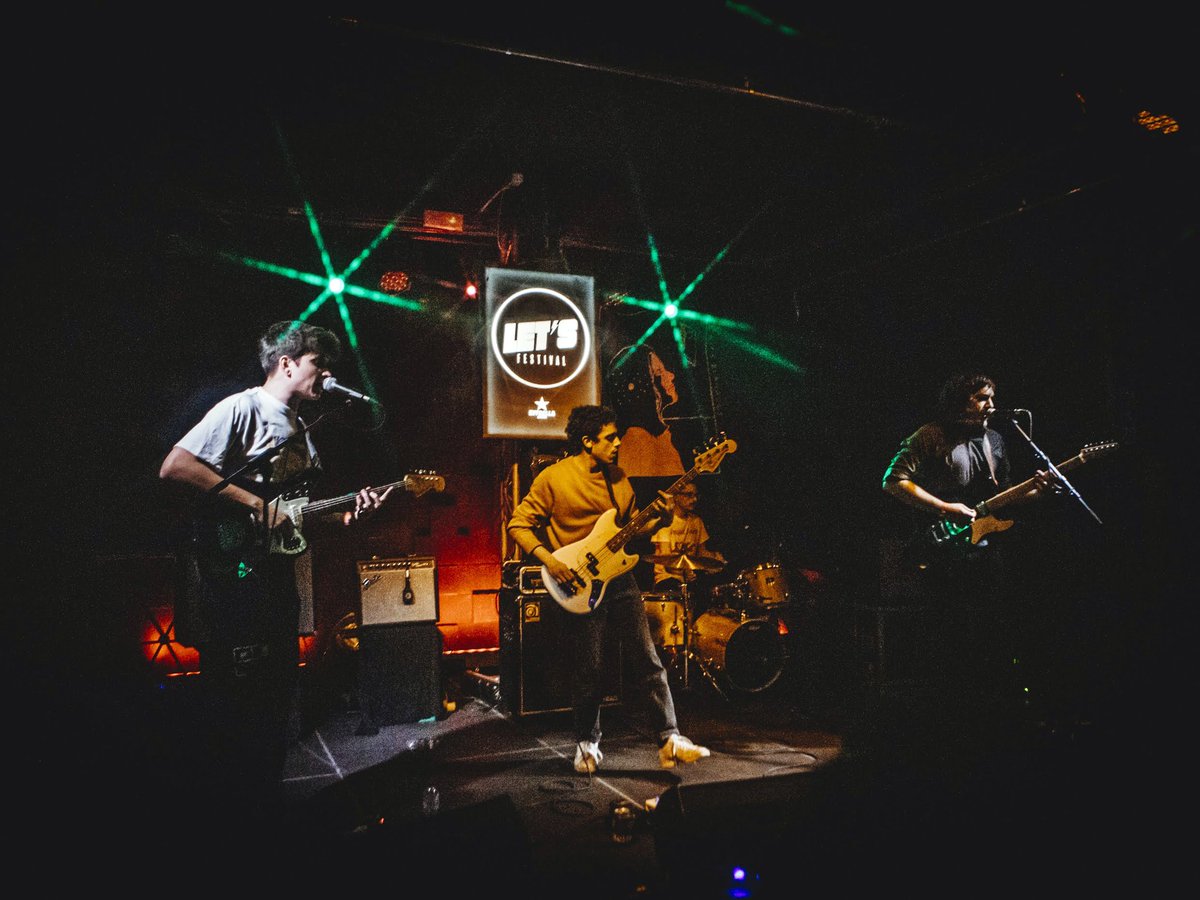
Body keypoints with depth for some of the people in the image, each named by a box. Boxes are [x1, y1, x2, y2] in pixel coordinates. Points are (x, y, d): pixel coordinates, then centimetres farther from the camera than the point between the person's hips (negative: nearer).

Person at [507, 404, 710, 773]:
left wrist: (655, 519, -3)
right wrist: (548, 559, -17)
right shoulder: (553, 478, -8)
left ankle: (669, 741, 5)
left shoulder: (618, 478, 10)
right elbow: (519, 524, -5)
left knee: (648, 662, 0)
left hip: (619, 579, 5)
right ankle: (587, 745, 23)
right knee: (590, 671, 2)